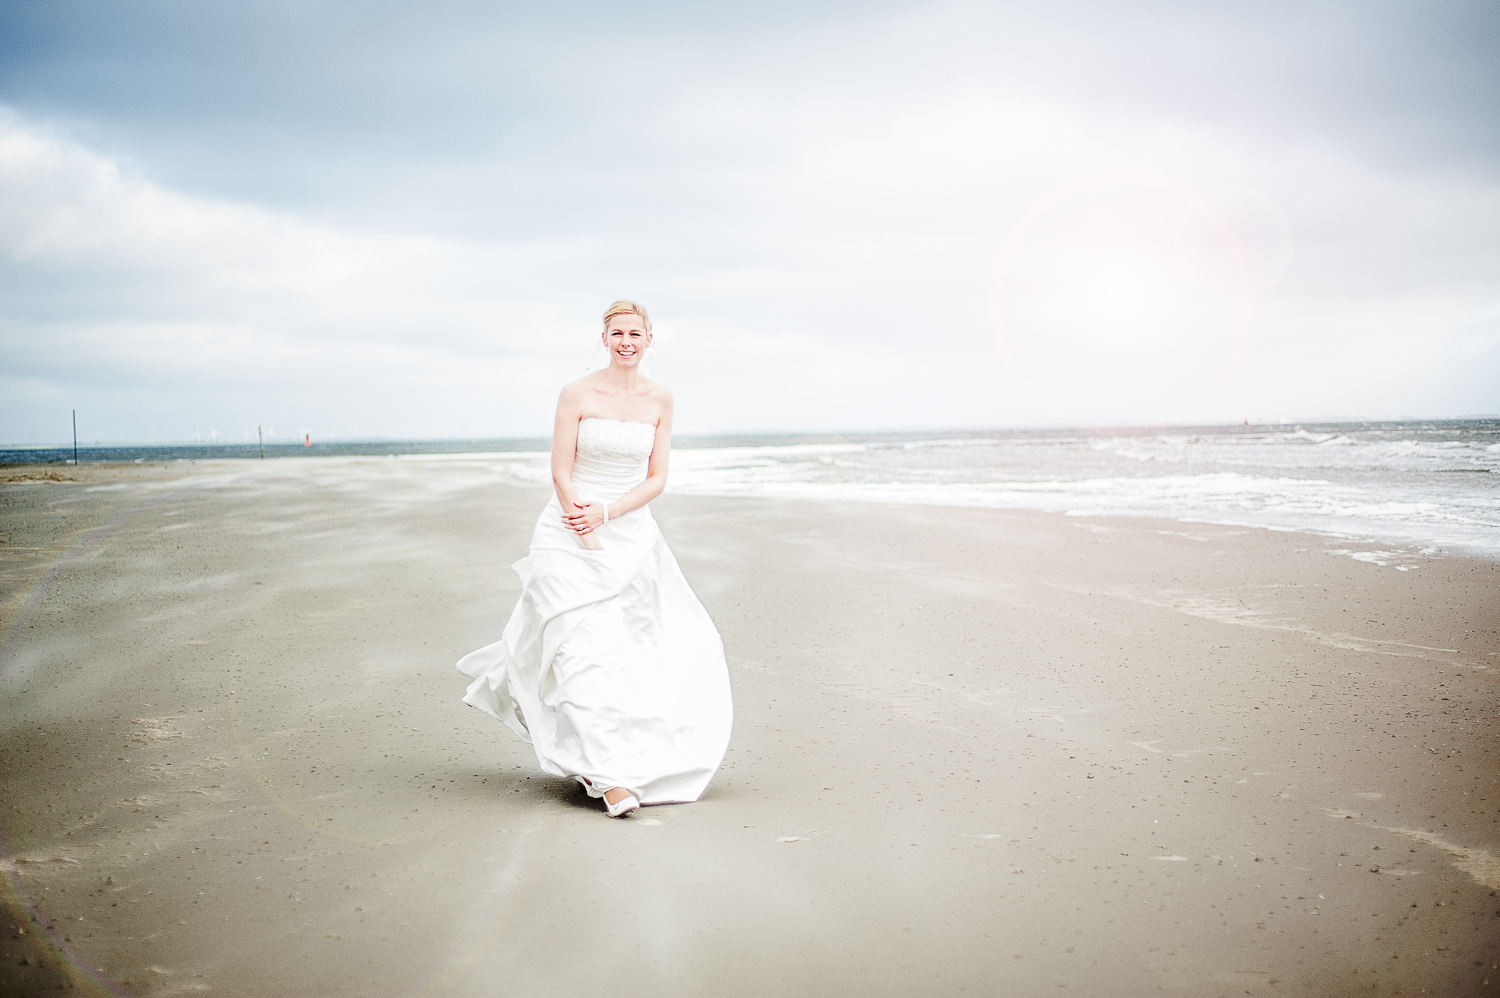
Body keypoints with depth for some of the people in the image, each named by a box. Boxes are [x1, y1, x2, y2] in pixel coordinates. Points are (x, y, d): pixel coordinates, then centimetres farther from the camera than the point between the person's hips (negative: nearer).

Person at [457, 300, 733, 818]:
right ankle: (609, 775, -6)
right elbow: (561, 474, -8)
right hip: (572, 534, -4)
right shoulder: (577, 394, -6)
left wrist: (604, 514, -12)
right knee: (587, 648, -11)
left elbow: (656, 479, 2)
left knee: (681, 646, 5)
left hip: (632, 533, 5)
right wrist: (591, 544, -13)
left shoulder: (660, 400, 5)